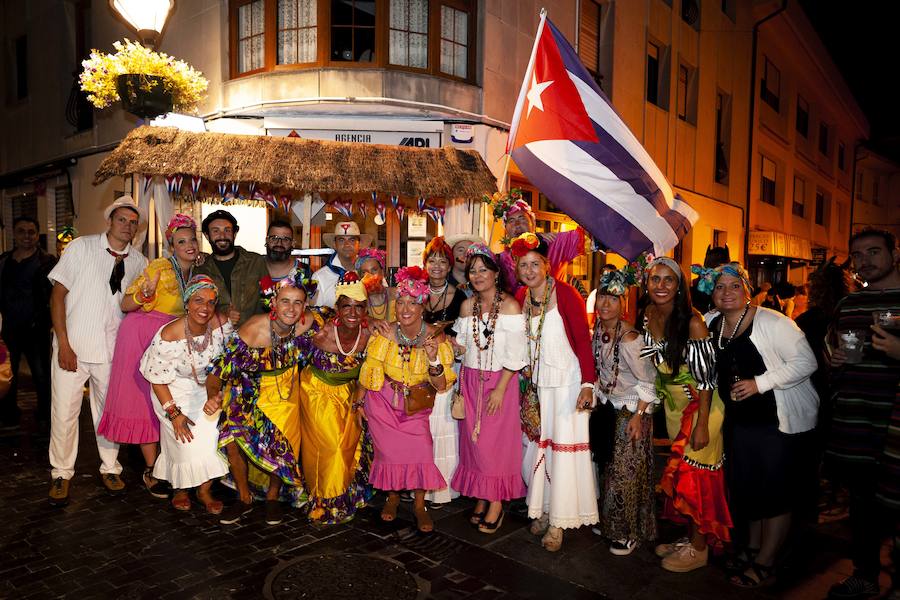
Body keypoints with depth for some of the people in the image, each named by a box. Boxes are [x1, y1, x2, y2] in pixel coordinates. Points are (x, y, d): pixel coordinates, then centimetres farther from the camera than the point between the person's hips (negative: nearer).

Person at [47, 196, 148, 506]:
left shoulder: (139, 262, 5)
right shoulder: (81, 247, -4)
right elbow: (57, 295, -5)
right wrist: (64, 344, -10)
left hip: (112, 351, 2)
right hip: (72, 347, -2)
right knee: (64, 412, 3)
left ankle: (110, 469, 28)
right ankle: (61, 474, 23)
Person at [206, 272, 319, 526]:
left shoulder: (306, 323, -22)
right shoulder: (254, 329, -29)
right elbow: (221, 367, -25)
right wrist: (213, 396, -41)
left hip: (285, 391, 2)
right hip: (250, 391, -1)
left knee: (282, 444, -3)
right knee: (233, 437, -18)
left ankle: (273, 497, 28)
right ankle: (244, 498, 9)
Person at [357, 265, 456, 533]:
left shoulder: (435, 337, -15)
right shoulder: (385, 335, -15)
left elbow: (442, 386, -13)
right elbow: (369, 371, 0)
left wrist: (433, 360, -30)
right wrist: (359, 404, 6)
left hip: (416, 404, 0)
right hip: (383, 401, 0)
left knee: (420, 447, -14)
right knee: (390, 449, -5)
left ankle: (419, 504, 8)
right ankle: (392, 496, 24)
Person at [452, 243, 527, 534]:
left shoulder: (510, 306, -11)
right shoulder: (467, 306, 5)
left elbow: (514, 355, -13)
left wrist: (500, 389, -17)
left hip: (499, 381, -4)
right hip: (470, 380, 5)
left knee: (497, 441, 2)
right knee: (473, 440, 9)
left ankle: (497, 504, 16)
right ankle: (481, 498, 24)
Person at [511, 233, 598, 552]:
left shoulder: (565, 293, -12)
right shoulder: (521, 297, 5)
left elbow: (584, 340, -13)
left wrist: (588, 384, -18)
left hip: (566, 382, -5)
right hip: (535, 382, 5)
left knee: (564, 448, 0)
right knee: (536, 445, 9)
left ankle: (558, 521, 13)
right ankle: (542, 510, 27)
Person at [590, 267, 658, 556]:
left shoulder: (629, 337, -25)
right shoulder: (597, 331, -3)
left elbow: (647, 380, -18)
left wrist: (638, 416, -17)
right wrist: (596, 397, 11)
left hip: (630, 411, -7)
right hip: (607, 407, 7)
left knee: (626, 473, 3)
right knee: (609, 468, 17)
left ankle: (629, 533, 21)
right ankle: (609, 522, 34)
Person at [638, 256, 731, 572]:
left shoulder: (693, 323, -23)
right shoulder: (647, 315, -4)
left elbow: (706, 379, -20)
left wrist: (701, 424, -19)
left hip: (701, 406, -6)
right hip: (672, 404, 6)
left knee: (695, 474, 2)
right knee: (679, 472, 15)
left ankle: (699, 548, 20)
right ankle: (689, 537, 32)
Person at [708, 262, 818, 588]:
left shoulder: (772, 322, -16)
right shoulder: (713, 326, 3)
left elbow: (806, 361, -19)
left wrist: (759, 383, -23)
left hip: (782, 421, -6)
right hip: (741, 421, 6)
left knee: (776, 493, 4)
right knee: (746, 488, 16)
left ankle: (765, 565, 17)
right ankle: (752, 549, 35)